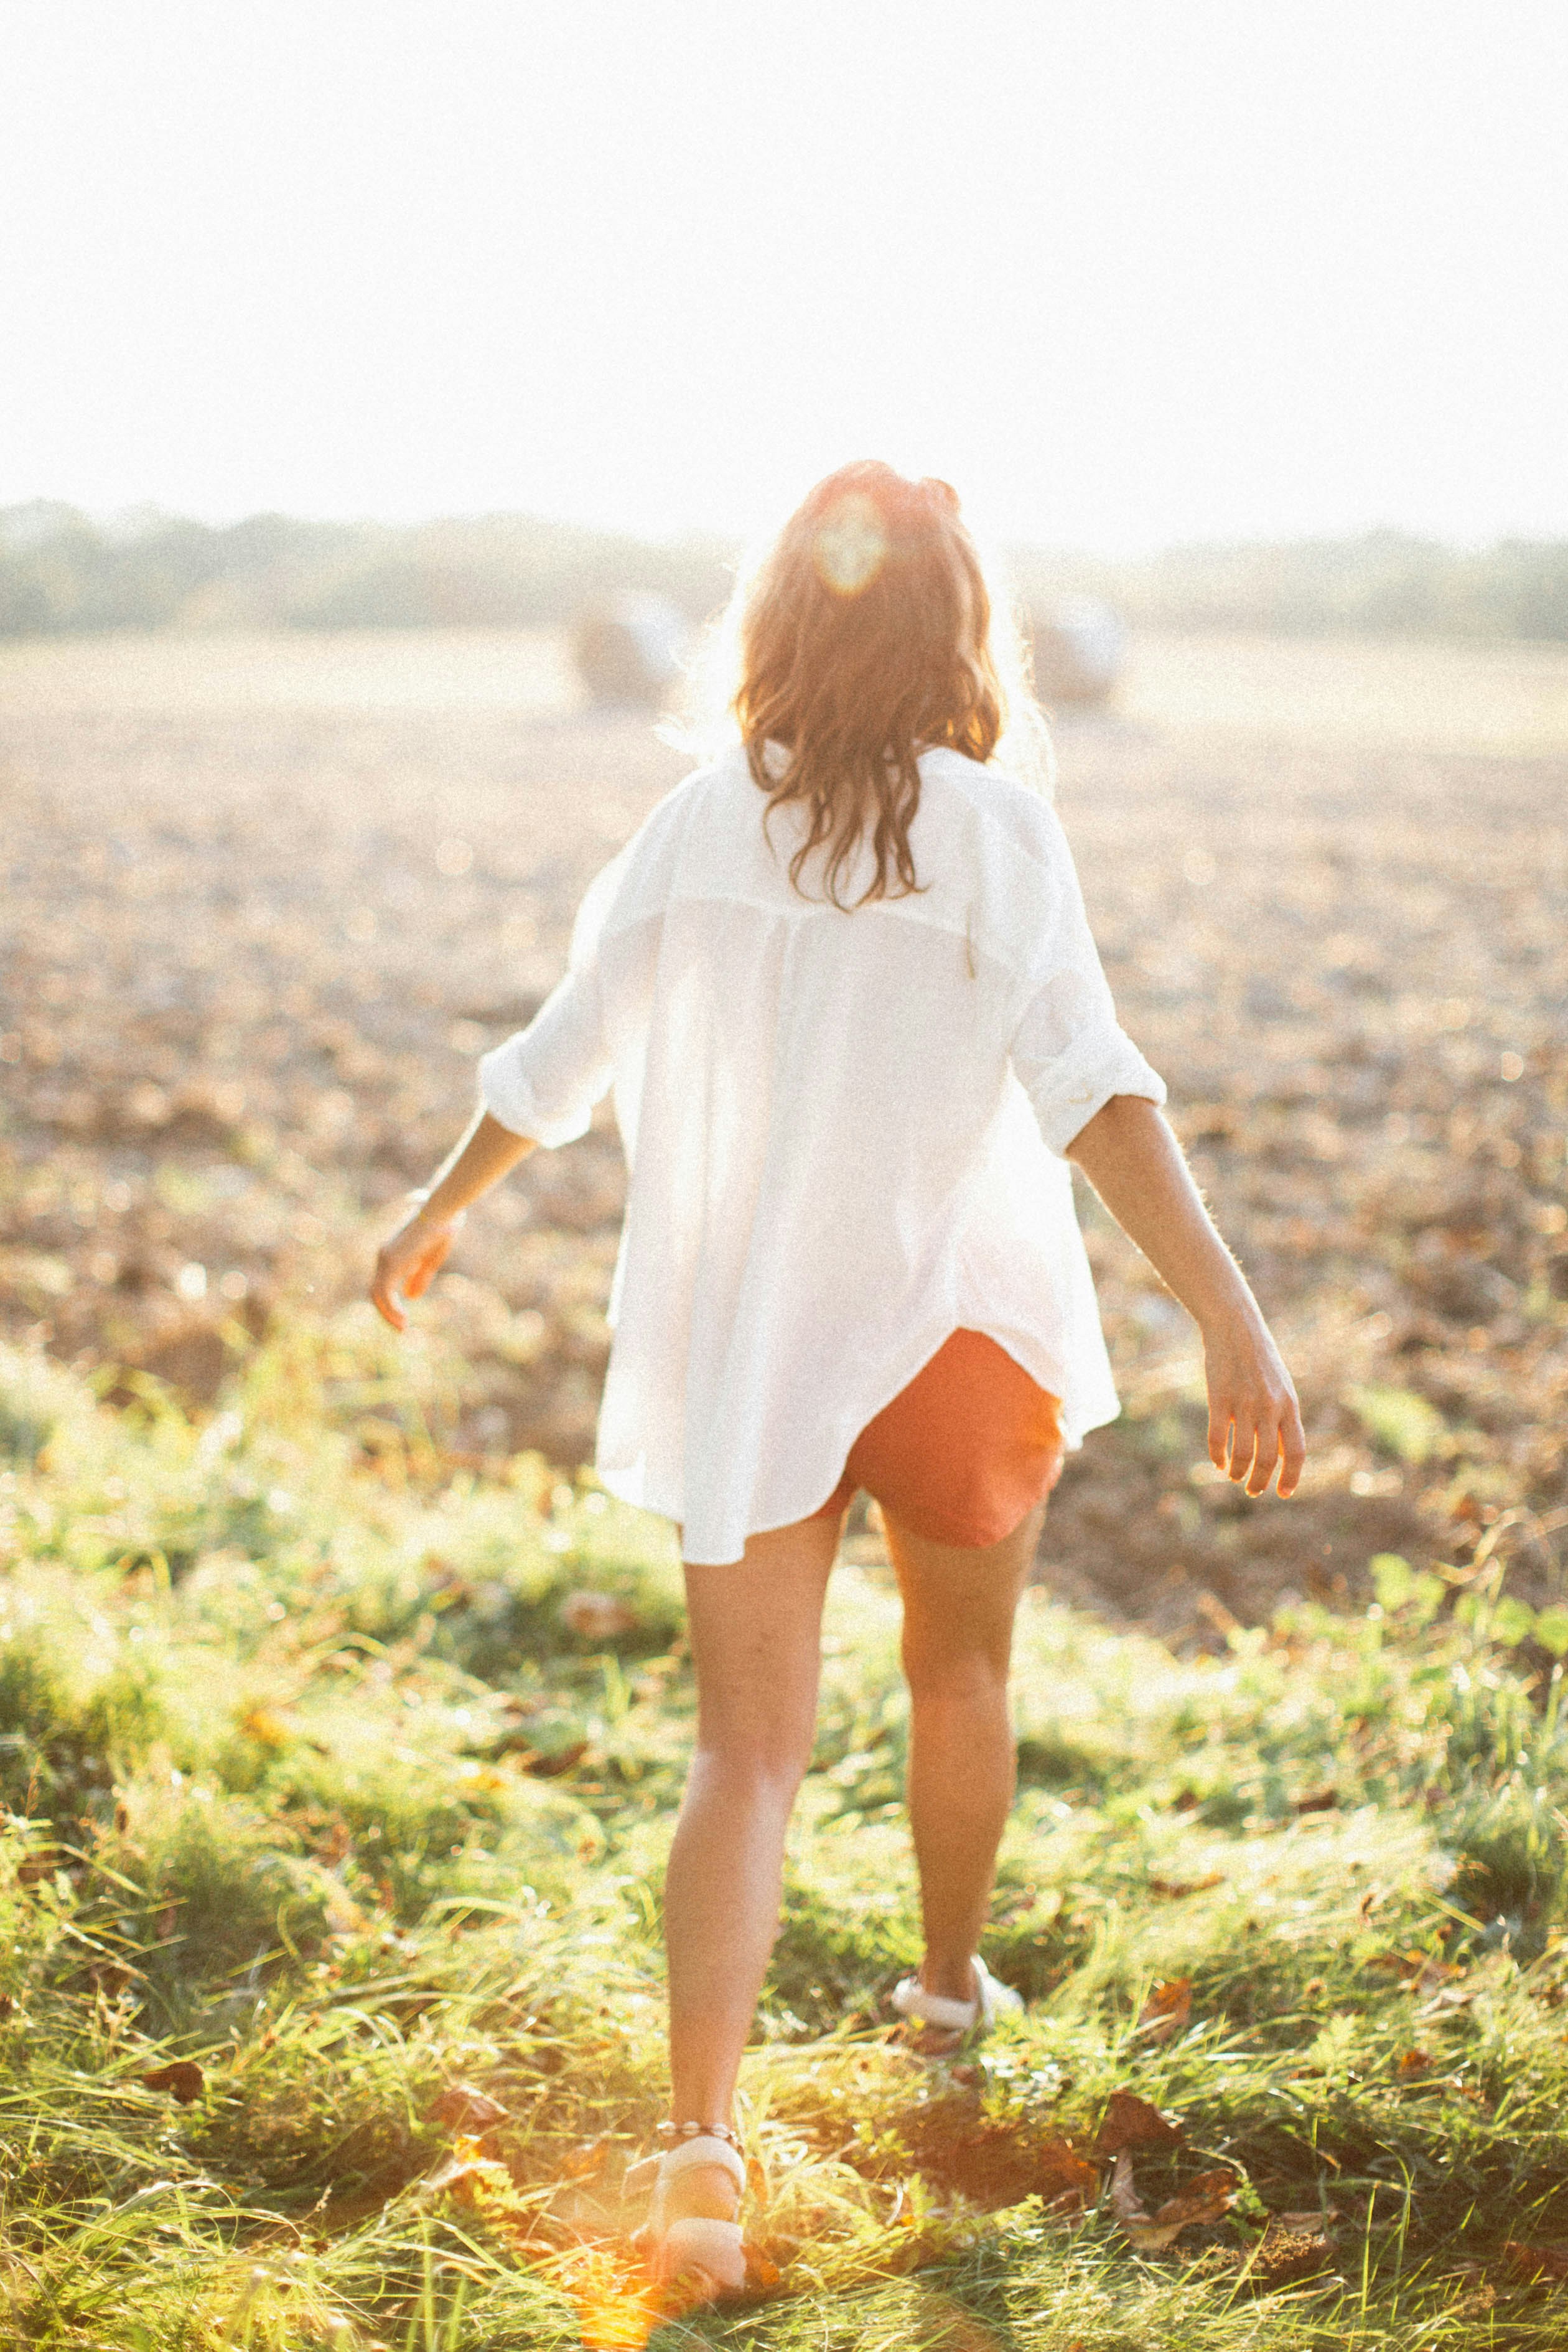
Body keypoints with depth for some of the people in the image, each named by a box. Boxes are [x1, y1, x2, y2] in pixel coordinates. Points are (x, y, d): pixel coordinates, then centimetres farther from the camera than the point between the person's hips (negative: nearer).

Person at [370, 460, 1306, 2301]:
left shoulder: (696, 828, -2)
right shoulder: (992, 823, -12)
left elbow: (555, 1067, 5)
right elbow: (1086, 1080, -24)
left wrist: (435, 1215, 22)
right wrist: (1229, 1315, -28)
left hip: (739, 1351, 1)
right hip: (955, 1323, -1)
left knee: (747, 1752, 2)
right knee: (961, 1671, 24)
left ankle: (702, 2136, -14)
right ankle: (950, 1982, 44)